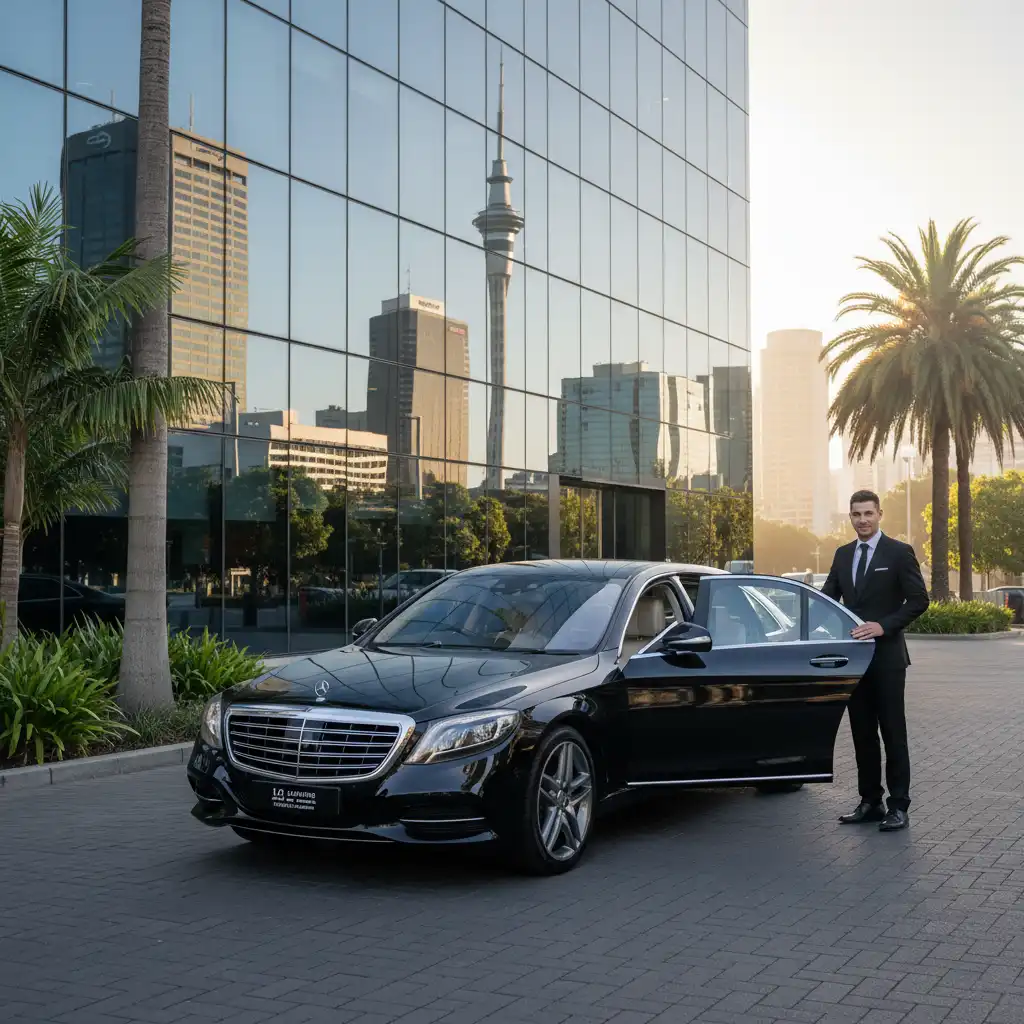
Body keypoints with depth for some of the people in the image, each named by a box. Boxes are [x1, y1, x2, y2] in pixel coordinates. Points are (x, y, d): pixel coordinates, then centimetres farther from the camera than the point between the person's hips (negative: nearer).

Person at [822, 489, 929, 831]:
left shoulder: (899, 552, -4)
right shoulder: (842, 555, 12)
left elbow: (919, 599, -8)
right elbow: (828, 596, 12)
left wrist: (883, 626, -18)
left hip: (886, 656, -5)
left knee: (893, 732, -1)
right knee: (862, 733, 10)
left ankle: (899, 807, 5)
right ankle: (870, 802, 19)